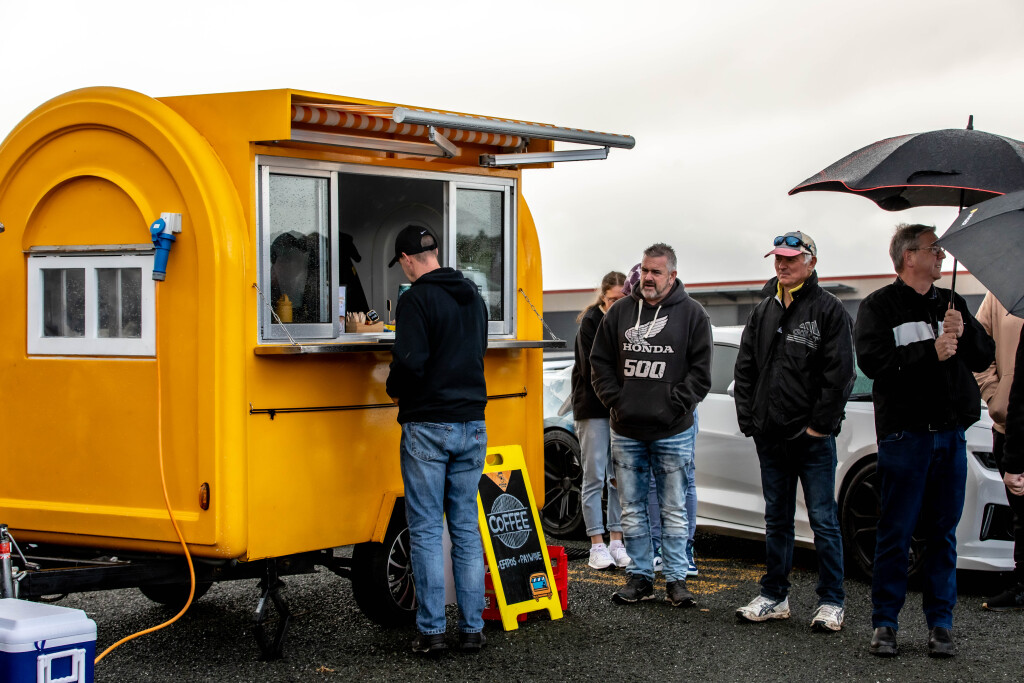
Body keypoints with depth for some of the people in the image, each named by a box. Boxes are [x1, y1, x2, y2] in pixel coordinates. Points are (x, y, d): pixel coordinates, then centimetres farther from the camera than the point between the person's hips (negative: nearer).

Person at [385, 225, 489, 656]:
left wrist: (394, 390, -1)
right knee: (467, 530, 10)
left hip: (428, 428, -6)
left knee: (425, 532, 0)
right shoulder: (472, 296, 13)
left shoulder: (417, 299, -11)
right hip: (472, 427, 6)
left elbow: (410, 361, -20)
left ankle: (431, 631, 1)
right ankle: (472, 629, 11)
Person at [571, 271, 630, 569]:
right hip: (593, 407, -4)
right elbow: (590, 368, -11)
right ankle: (597, 545, 2)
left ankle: (616, 542, 10)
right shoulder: (591, 321, -6)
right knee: (595, 476, -2)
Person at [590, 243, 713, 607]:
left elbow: (700, 370, -2)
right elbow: (600, 361, 10)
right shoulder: (620, 312, 7)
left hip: (673, 432, -3)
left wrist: (676, 405, -10)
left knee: (674, 511, 3)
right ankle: (639, 576, 16)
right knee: (632, 509, 8)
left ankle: (676, 579, 10)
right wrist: (614, 400, 0)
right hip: (626, 430, 3)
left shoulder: (692, 314, 0)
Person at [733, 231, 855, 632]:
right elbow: (745, 368, 16)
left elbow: (840, 373, -10)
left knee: (823, 521, -1)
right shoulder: (763, 311, 13)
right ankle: (774, 598, 20)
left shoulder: (829, 310, -5)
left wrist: (820, 425, -12)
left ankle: (831, 603, 6)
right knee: (776, 520, 13)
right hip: (770, 437, 6)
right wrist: (748, 417, 6)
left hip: (813, 438, -6)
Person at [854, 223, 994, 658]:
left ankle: (940, 623, 13)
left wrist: (963, 334, -9)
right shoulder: (879, 306, 0)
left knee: (943, 533, 7)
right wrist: (930, 351, -19)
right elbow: (872, 360, -14)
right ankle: (885, 623, 6)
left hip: (951, 433, 5)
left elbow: (984, 358, 11)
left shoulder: (952, 304, 16)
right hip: (905, 432, -5)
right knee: (896, 533, -2)